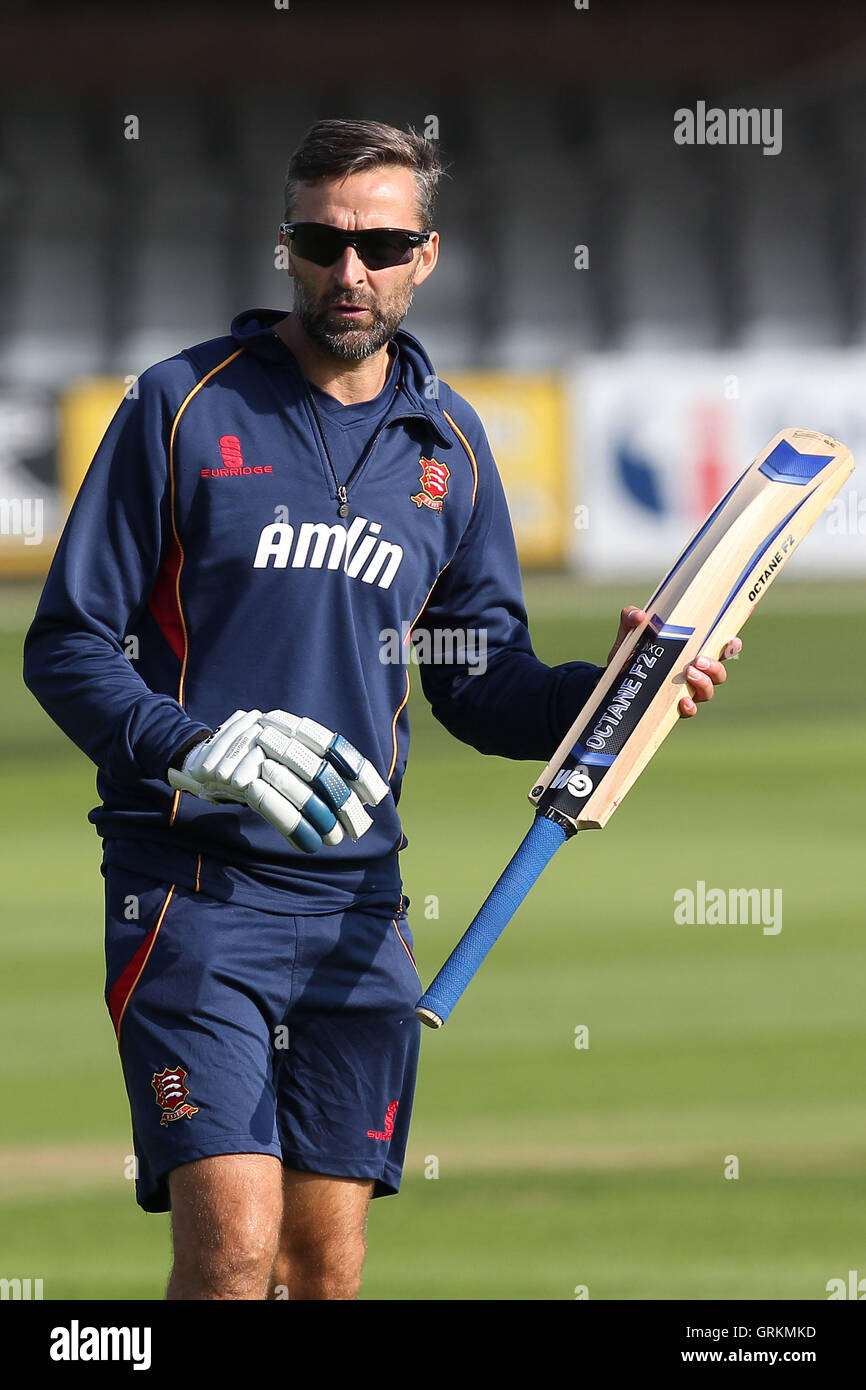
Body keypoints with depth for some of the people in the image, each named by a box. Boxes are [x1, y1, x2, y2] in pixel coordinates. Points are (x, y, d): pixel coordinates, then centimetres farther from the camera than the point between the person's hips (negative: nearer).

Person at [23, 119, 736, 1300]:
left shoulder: (448, 443, 12)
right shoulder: (186, 405, -2)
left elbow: (483, 686, 15)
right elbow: (66, 645, -3)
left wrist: (611, 688, -6)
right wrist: (199, 744, -20)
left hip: (354, 895, 4)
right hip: (192, 884, -4)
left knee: (328, 1265, 6)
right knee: (235, 1245, -17)